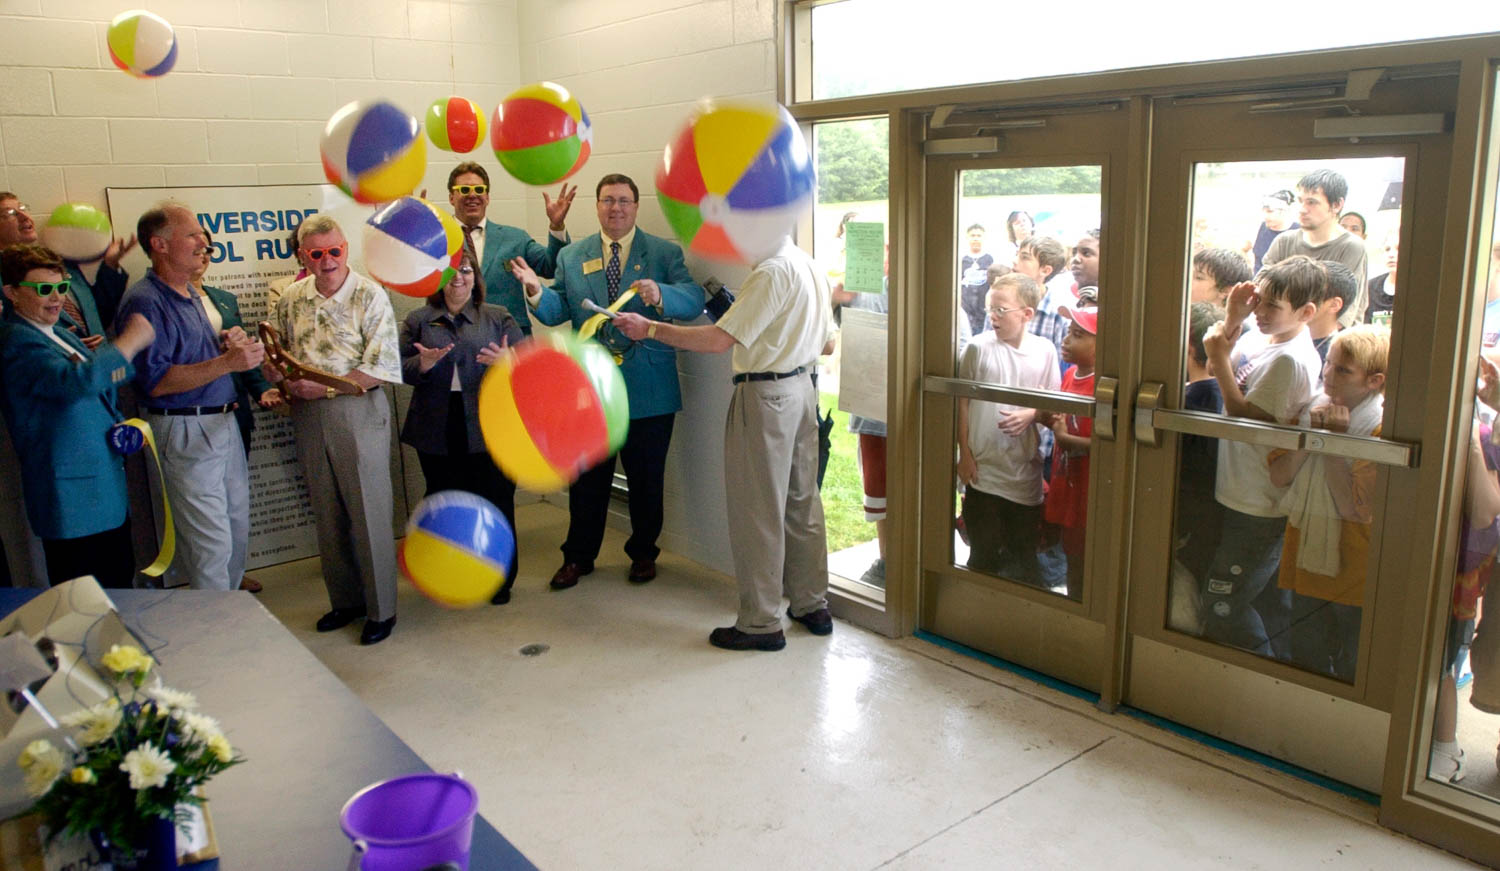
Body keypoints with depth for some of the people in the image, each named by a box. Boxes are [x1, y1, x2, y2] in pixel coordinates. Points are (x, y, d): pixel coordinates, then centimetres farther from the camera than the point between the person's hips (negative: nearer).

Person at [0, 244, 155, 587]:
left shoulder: (61, 336, 16)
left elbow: (97, 400, 28)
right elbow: (75, 382, -32)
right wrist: (131, 341, -24)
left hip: (108, 493, 10)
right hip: (72, 501, -10)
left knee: (121, 581, 16)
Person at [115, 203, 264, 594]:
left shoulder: (189, 293, 15)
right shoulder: (144, 302, -14)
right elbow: (156, 381, -21)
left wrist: (227, 342, 6)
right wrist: (227, 362, -26)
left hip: (223, 424, 9)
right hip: (184, 431, -9)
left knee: (238, 528, 15)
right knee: (211, 543, -6)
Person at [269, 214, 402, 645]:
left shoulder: (370, 296, -8)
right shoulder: (291, 299, 8)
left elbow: (381, 368, -13)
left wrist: (325, 387, -16)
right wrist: (285, 380, -7)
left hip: (359, 412, -5)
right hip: (309, 416, 5)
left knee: (369, 513, 1)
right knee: (328, 514, 13)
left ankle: (381, 609, 14)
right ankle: (345, 600, 28)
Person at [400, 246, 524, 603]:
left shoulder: (498, 318, 7)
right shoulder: (417, 321, 11)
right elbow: (401, 369, 5)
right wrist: (422, 365, -17)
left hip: (488, 428, -1)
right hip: (438, 433, 2)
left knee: (496, 501, 3)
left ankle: (501, 579, 18)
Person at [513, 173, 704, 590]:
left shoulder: (665, 253, 1)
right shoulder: (571, 256, 10)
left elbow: (694, 300, -12)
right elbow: (559, 310, 3)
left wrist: (659, 295, -32)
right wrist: (536, 291, -18)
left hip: (649, 388, -1)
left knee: (646, 478, 10)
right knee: (587, 478, 10)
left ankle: (643, 552, 29)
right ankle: (578, 556, 25)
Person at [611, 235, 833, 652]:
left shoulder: (771, 273, -19)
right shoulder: (810, 266, 10)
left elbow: (719, 339, -23)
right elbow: (826, 343, 18)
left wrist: (649, 328, -17)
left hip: (766, 396, -9)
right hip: (801, 387, 9)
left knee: (757, 509, -1)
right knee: (802, 501, 16)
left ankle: (760, 623, 8)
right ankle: (812, 605, 27)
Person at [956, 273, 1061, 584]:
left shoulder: (1045, 350, 0)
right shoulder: (979, 347, -4)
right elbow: (963, 403, 0)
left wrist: (1030, 414, -14)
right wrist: (965, 453, -2)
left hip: (1025, 467, 1)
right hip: (984, 466, -1)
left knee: (1026, 552, 12)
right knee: (984, 550, 7)